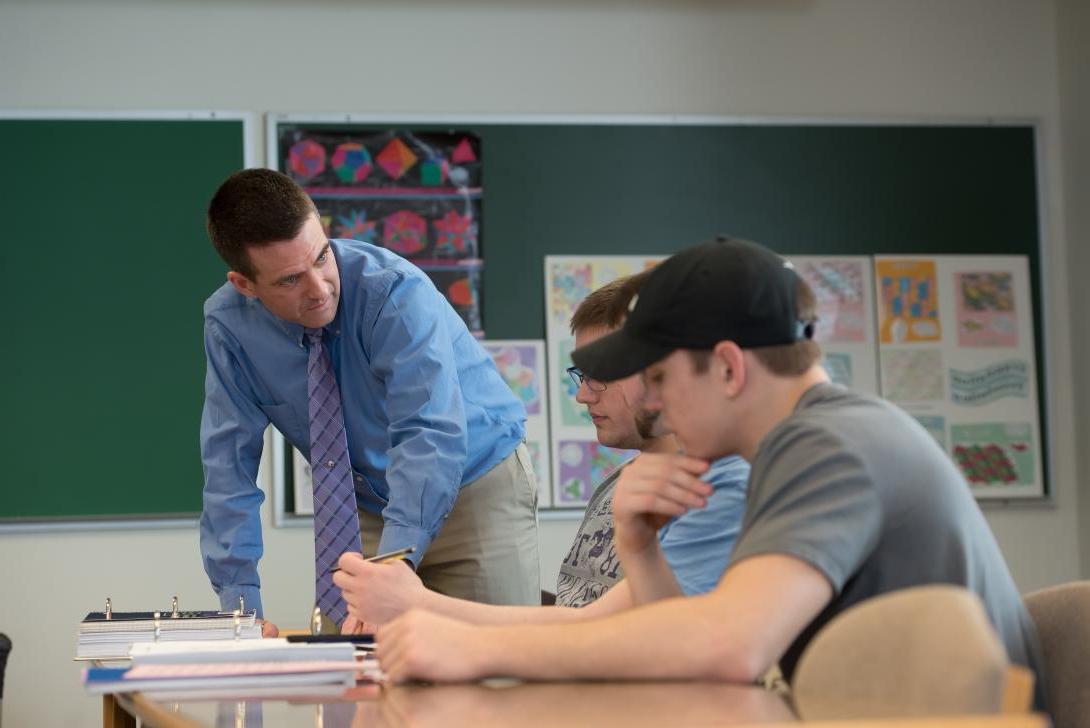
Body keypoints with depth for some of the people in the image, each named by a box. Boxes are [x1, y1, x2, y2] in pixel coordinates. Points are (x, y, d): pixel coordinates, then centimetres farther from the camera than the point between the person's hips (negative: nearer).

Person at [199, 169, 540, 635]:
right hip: (366, 508, 4)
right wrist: (240, 603, -21)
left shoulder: (396, 292, -28)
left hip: (473, 486, -3)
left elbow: (431, 439, -37)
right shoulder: (227, 325, -14)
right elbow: (229, 465, -13)